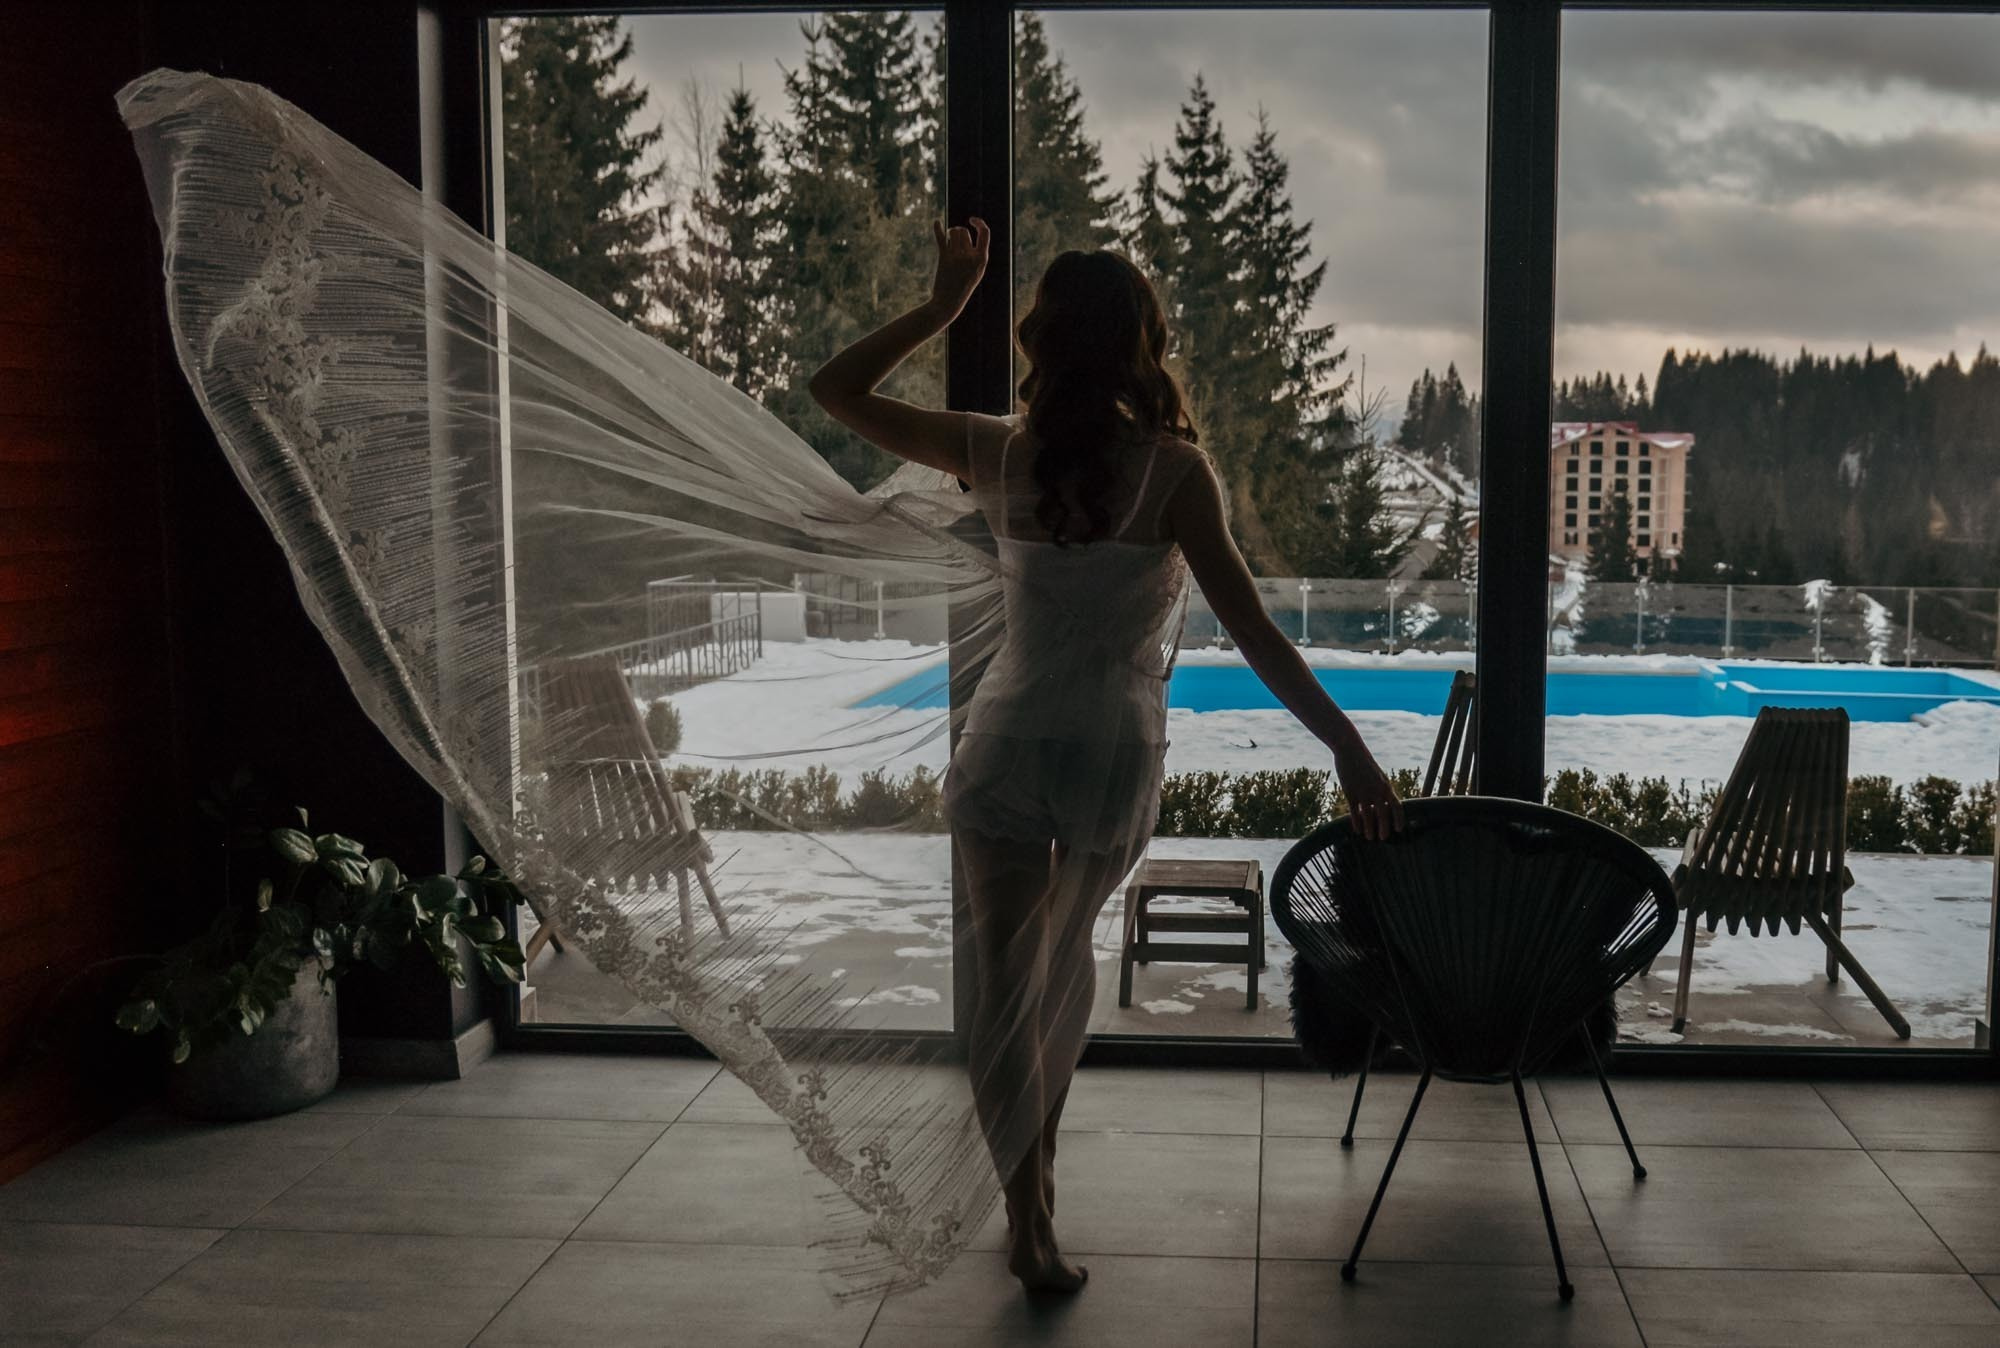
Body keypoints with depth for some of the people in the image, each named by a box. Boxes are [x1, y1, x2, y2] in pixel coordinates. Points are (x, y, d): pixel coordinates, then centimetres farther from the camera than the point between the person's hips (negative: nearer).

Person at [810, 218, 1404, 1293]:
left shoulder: (998, 454, -6)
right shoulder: (1172, 470, -12)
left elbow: (835, 391, 4)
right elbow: (1252, 631, -16)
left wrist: (941, 306, 7)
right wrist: (1349, 751, -12)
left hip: (1007, 748, 0)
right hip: (1115, 755, 0)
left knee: (1008, 988, 6)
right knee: (1066, 955, 25)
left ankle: (1029, 1219, 9)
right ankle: (1039, 1165, 39)